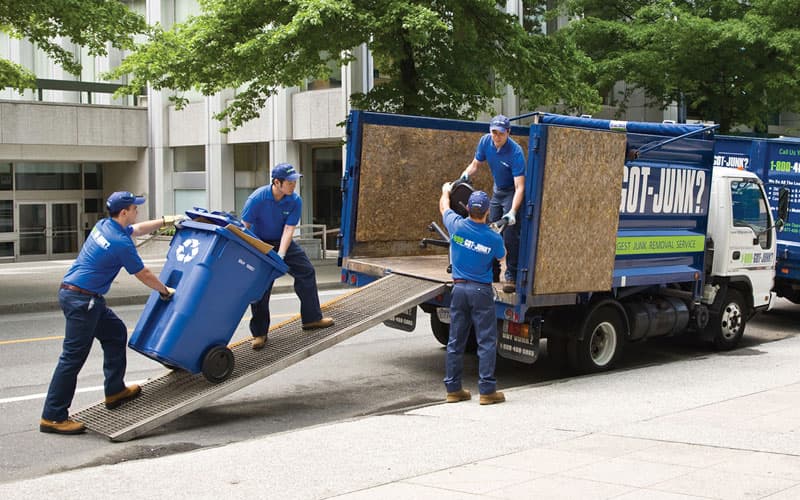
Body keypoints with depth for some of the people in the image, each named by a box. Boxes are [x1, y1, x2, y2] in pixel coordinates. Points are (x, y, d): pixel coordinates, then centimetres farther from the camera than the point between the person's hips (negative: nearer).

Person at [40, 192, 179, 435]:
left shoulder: (104, 225, 9)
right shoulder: (121, 243, -17)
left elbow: (137, 229, 29)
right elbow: (143, 274, -6)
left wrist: (164, 221, 34)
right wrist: (166, 291, 10)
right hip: (81, 299, -10)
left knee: (116, 333, 20)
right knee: (73, 356, -8)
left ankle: (115, 391, 27)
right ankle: (52, 417, -5)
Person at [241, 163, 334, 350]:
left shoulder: (295, 201, -17)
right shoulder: (257, 199, -27)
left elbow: (288, 229, -21)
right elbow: (244, 227, -21)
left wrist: (280, 255, -32)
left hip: (282, 242, 4)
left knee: (306, 271, 3)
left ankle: (311, 318, 17)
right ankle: (259, 333, -1)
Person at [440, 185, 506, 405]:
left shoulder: (457, 225, -8)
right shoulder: (494, 238, -12)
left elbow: (444, 206, 14)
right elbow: (502, 256, 11)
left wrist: (446, 190, 35)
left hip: (459, 288, 3)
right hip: (481, 291, -3)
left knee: (455, 341, 10)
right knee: (486, 342, 1)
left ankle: (453, 389, 15)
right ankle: (487, 390, 0)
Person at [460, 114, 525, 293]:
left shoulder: (515, 152, -31)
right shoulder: (485, 141, -13)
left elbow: (519, 187, -35)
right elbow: (475, 164, 5)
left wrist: (512, 212, -45)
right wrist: (466, 175, -16)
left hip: (513, 193, -7)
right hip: (497, 191, 7)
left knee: (510, 235, -15)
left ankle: (512, 276, -6)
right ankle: (493, 272, 27)